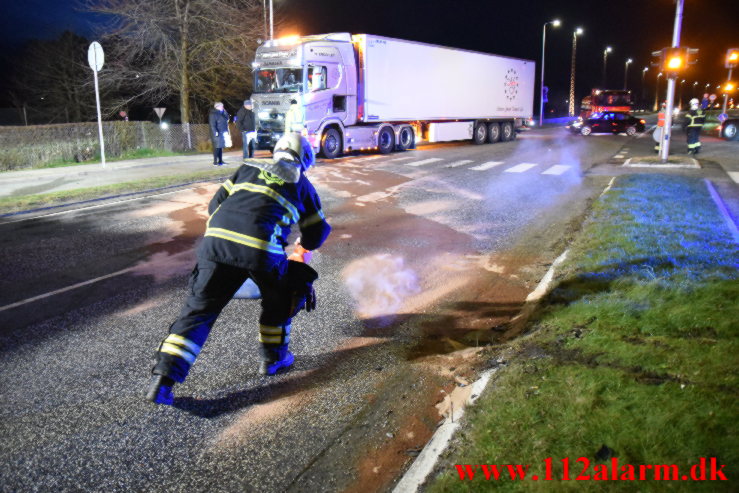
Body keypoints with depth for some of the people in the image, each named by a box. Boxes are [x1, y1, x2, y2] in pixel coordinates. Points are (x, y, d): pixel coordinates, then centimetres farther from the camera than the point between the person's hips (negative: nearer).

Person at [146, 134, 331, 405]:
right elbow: (318, 233, 29)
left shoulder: (249, 167, 28)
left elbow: (216, 203, 24)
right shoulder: (301, 184, 23)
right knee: (280, 298, 26)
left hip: (216, 239, 3)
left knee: (199, 308, 9)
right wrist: (304, 244, 52)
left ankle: (164, 377, 2)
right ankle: (272, 357, 34)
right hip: (262, 249, -2)